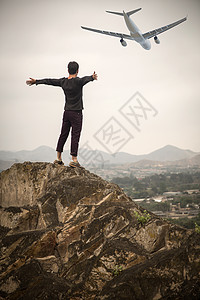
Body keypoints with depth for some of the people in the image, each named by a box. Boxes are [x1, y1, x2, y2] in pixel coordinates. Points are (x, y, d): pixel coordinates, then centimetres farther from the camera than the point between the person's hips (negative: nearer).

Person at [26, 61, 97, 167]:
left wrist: (36, 81, 28)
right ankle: (74, 160, -11)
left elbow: (49, 81, 17)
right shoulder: (77, 81, -12)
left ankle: (58, 158, 15)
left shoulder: (63, 82, 6)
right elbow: (85, 79, -33)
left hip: (66, 112, 6)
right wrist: (92, 77, -53)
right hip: (76, 113, -6)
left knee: (63, 135, 11)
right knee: (75, 136, -7)